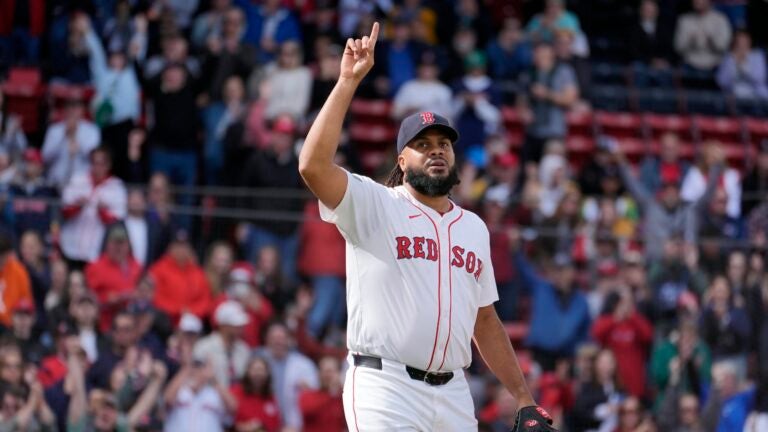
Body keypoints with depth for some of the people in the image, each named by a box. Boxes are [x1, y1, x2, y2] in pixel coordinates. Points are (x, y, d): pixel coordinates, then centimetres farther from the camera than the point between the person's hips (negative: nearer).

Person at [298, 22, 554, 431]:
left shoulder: (473, 227, 19)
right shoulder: (373, 206, 1)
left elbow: (485, 321, 22)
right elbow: (313, 165, -18)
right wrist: (348, 82, -17)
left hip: (454, 395, 6)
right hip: (386, 389, -6)